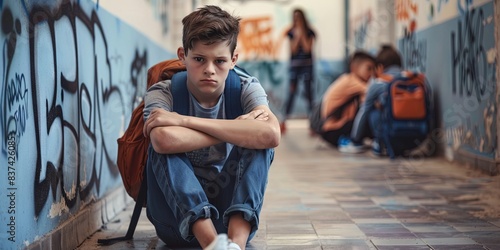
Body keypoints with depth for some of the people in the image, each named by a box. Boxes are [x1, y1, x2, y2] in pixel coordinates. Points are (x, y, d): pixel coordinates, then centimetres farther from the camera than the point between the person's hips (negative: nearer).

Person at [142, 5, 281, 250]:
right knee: (163, 146, -25)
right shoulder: (162, 93, -8)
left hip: (233, 215, 1)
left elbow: (271, 135, -29)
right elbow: (164, 140, -34)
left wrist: (185, 120, -28)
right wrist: (238, 129, -24)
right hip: (180, 220, -1)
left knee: (260, 142, -21)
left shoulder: (246, 89, -4)